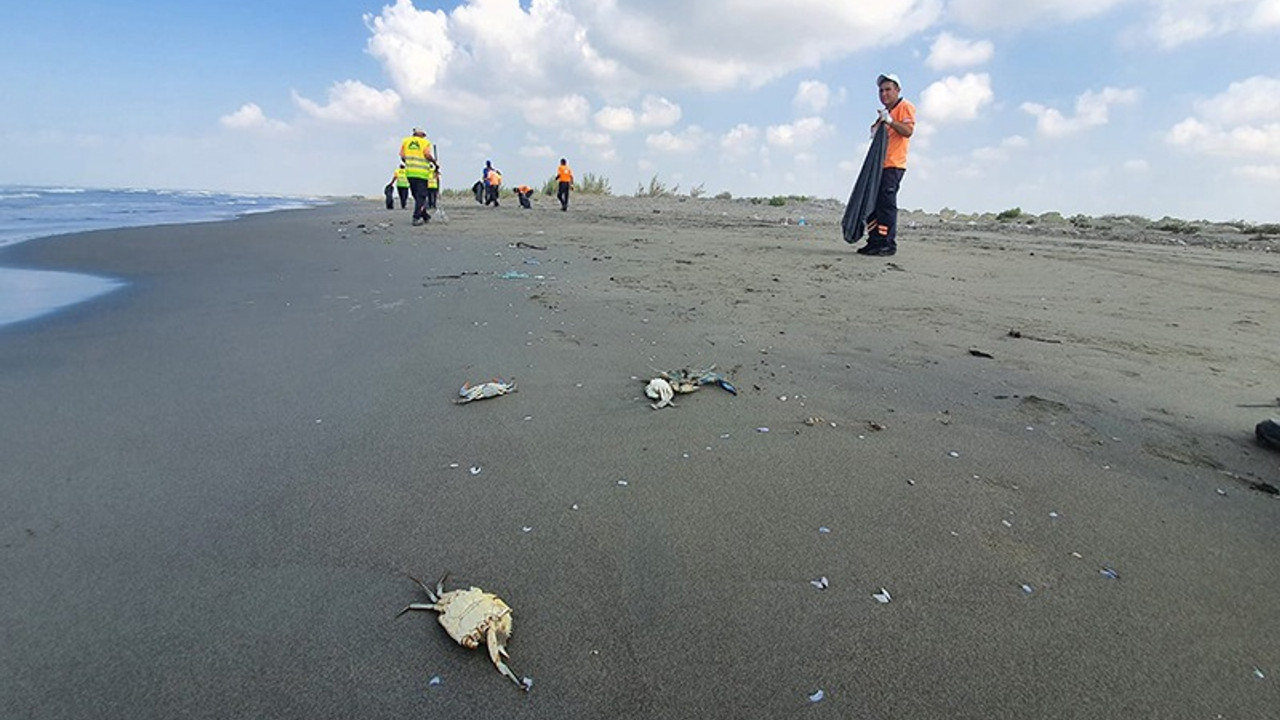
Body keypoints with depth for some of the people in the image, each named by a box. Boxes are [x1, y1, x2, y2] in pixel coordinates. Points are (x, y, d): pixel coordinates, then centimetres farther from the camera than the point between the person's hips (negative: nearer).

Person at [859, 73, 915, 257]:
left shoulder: (905, 106, 1)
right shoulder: (885, 111, 27)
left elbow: (908, 131, -13)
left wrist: (889, 120, -22)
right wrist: (878, 124, 15)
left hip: (894, 165, -9)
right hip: (880, 164, 9)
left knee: (887, 204, -14)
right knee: (873, 203, 5)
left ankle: (888, 244, -13)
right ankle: (874, 242, 9)